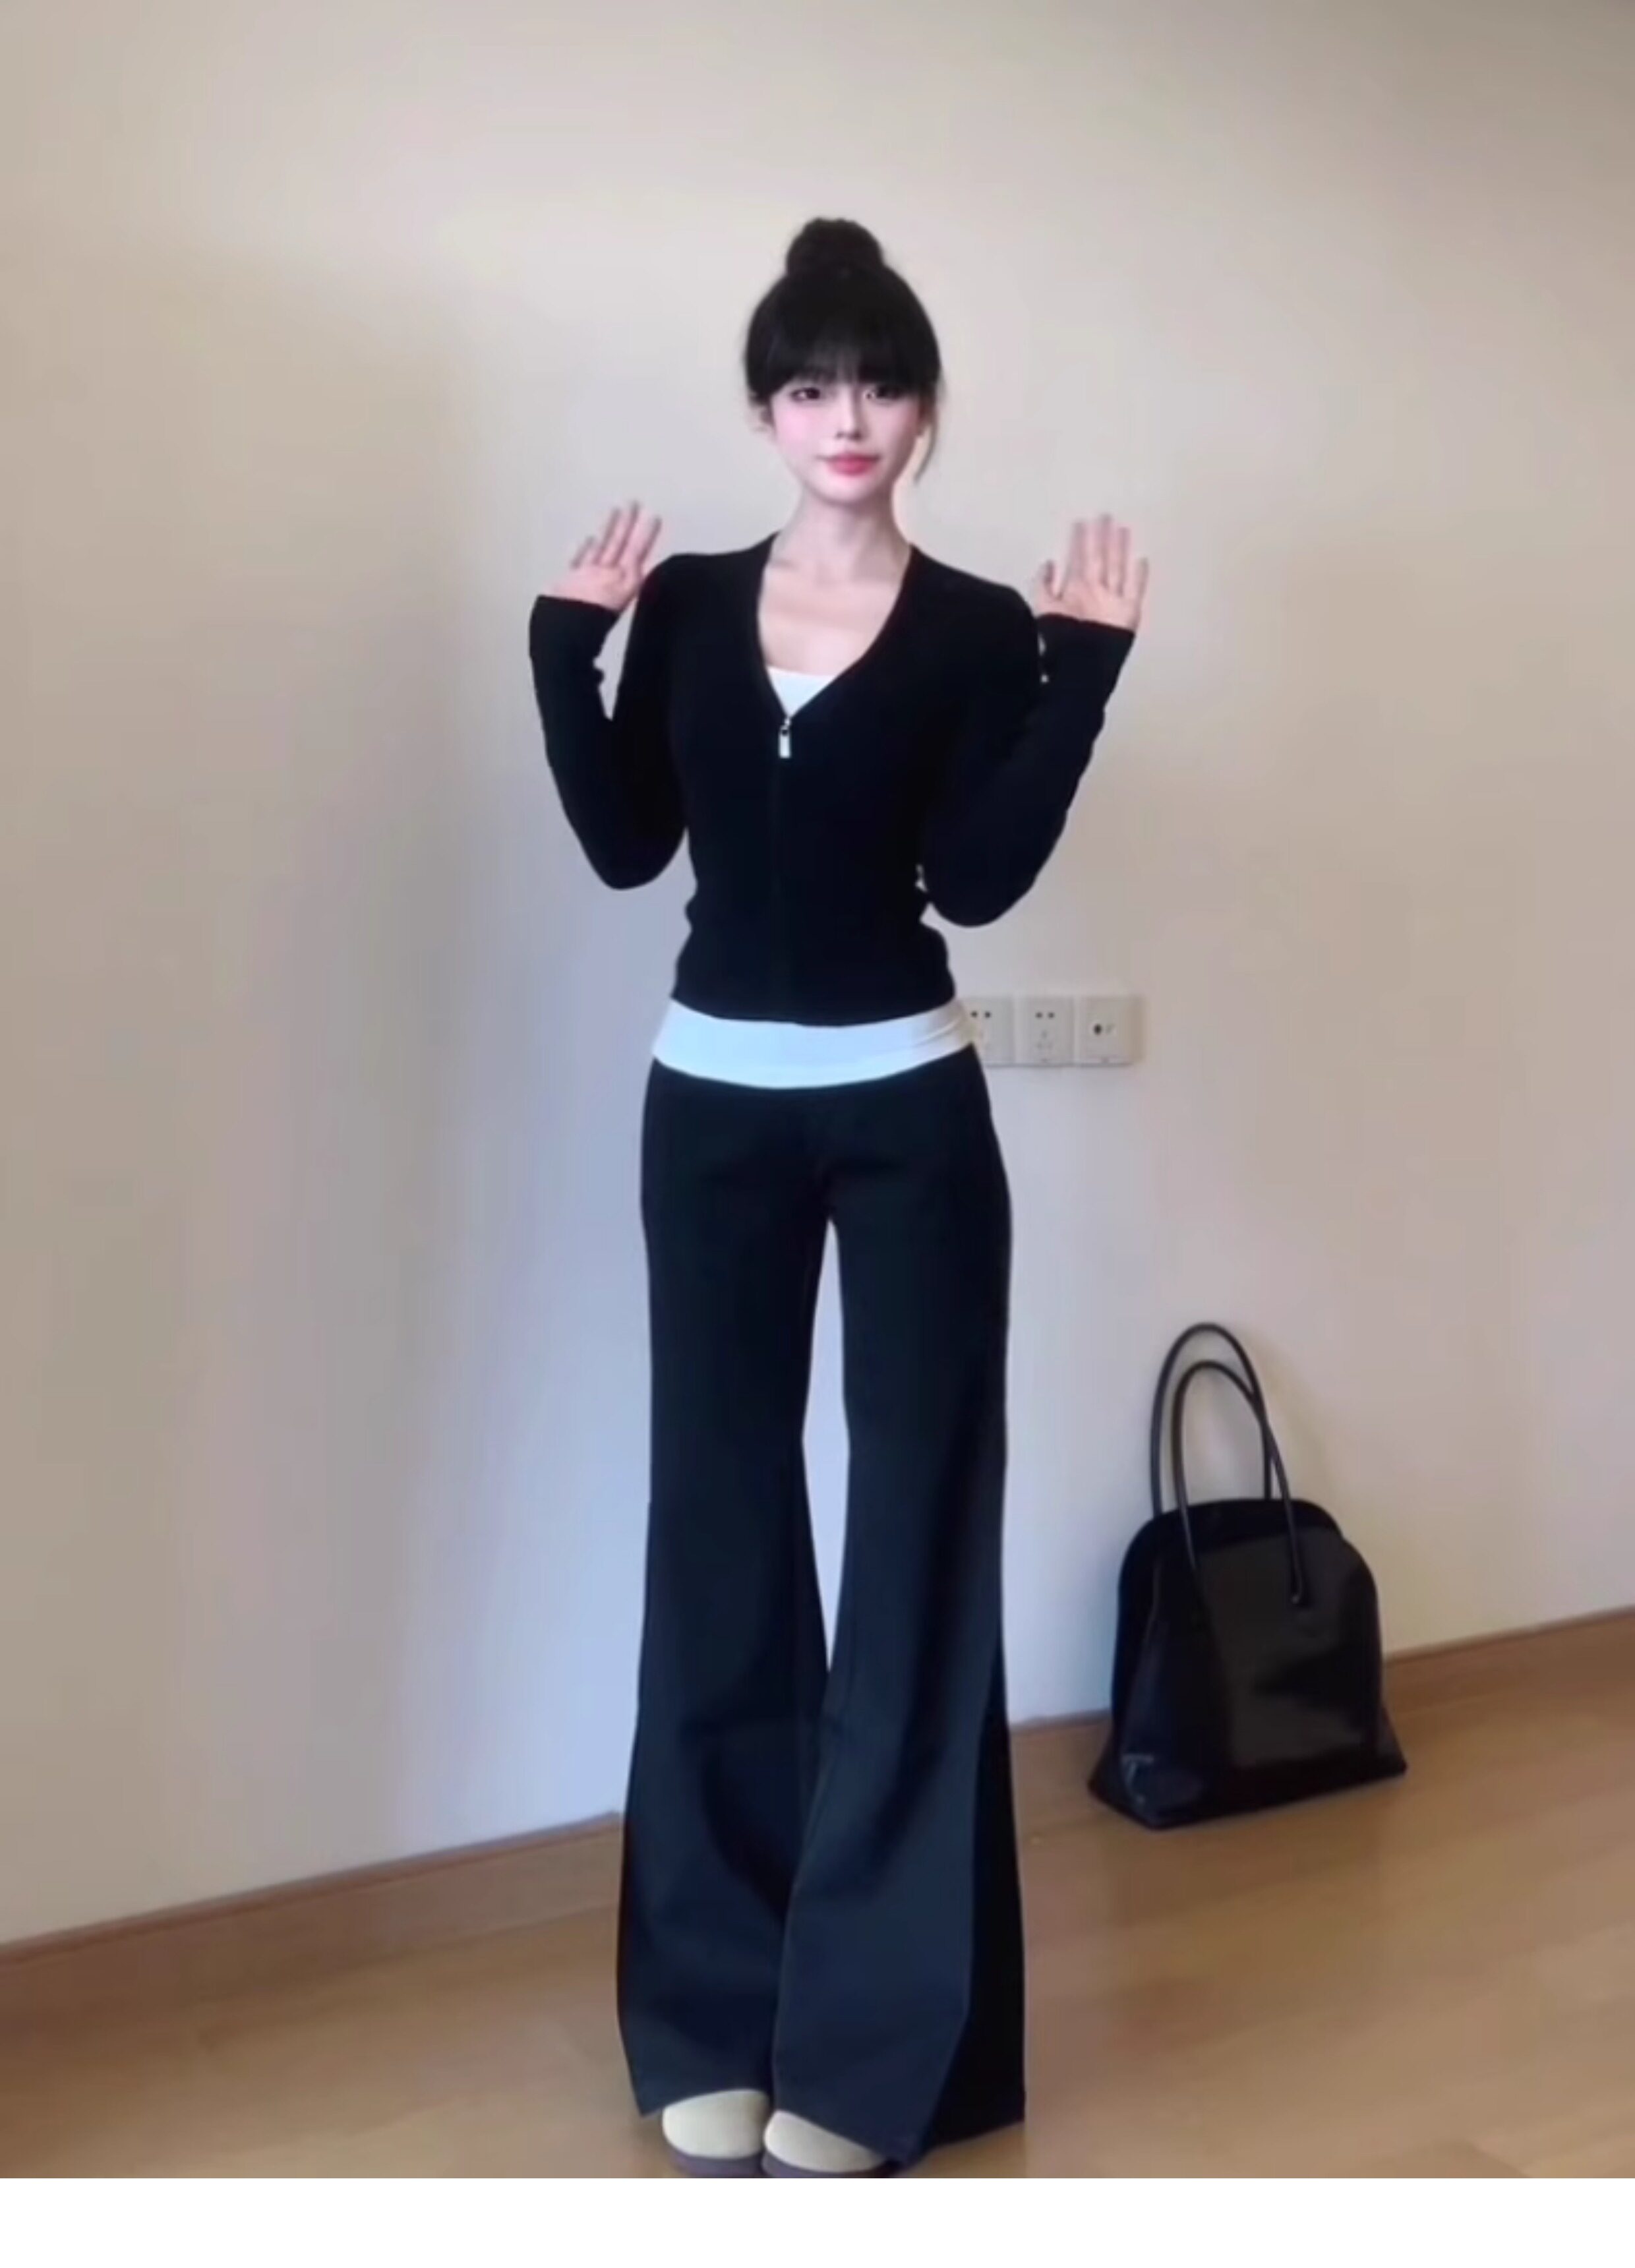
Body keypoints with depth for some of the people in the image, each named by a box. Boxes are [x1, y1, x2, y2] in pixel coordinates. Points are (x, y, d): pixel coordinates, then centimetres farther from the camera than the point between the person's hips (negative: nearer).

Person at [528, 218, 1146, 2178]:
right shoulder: (686, 605, 7)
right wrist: (563, 651, -4)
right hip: (712, 1104, 3)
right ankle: (716, 2014, 18)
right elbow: (626, 845, 0)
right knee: (719, 1529, 6)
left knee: (915, 1535, -1)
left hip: (906, 1113, -2)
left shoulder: (981, 628, -1)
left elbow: (979, 876, -11)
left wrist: (1080, 676, -16)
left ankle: (868, 2034, 10)